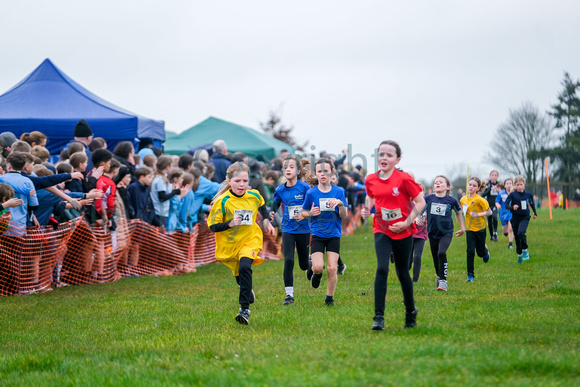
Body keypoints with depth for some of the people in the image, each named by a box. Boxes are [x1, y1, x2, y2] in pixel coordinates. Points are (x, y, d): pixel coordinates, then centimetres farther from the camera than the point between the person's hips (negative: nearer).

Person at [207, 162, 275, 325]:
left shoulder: (254, 196, -9)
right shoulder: (222, 201, -19)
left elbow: (262, 206, 17)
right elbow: (213, 226, -17)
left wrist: (266, 221, 10)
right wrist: (230, 224, -31)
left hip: (250, 240, 0)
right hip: (229, 244, 0)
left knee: (244, 268, -27)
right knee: (239, 275, 16)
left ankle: (245, 308, -25)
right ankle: (248, 292, 53)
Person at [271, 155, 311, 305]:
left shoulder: (304, 187, -12)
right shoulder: (280, 190, -2)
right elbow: (276, 203, 17)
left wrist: (305, 215, -24)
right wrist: (272, 213, -2)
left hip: (303, 230, -1)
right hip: (288, 230, 1)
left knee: (304, 265, 9)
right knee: (288, 260, -14)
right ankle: (289, 295, -8)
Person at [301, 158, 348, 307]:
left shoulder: (339, 192, 1)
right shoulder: (311, 193, -1)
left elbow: (344, 216, 1)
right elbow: (303, 213, 11)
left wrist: (340, 204, -19)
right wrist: (311, 213, -11)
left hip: (334, 234, 1)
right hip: (317, 234, 0)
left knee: (332, 268, -5)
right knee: (318, 266, -15)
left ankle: (329, 298, 13)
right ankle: (316, 273, 23)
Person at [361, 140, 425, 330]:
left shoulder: (404, 179, -13)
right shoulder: (371, 180, 0)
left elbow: (420, 202, -8)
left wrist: (406, 223, -15)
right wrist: (366, 209, -1)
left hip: (403, 232, -2)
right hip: (382, 231, 2)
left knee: (402, 273, 10)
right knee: (382, 269, -17)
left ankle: (411, 311, 34)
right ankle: (379, 317, -16)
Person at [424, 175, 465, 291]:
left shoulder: (451, 200, -7)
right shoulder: (428, 198, -6)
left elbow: (458, 212, 11)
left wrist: (462, 227, 18)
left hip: (446, 233, -3)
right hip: (432, 233, 3)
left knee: (441, 253, -25)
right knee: (435, 258, 11)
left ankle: (443, 280, -18)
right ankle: (439, 276, 40)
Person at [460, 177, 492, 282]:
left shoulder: (479, 200, -15)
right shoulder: (463, 199, 2)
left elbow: (489, 212, -12)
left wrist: (477, 214, -23)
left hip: (480, 228, -3)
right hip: (469, 229, 3)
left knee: (480, 253, 8)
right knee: (470, 252, -8)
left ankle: (485, 250, 46)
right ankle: (470, 275, -2)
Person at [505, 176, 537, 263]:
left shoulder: (528, 194, 0)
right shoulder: (512, 195, -7)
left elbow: (532, 203, 19)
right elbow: (506, 205, -13)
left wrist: (535, 213, 30)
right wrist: (512, 207, -33)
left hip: (525, 217, -1)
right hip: (515, 217, 1)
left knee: (521, 232, -26)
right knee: (517, 236, 7)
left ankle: (525, 250, -8)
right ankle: (519, 255, 26)